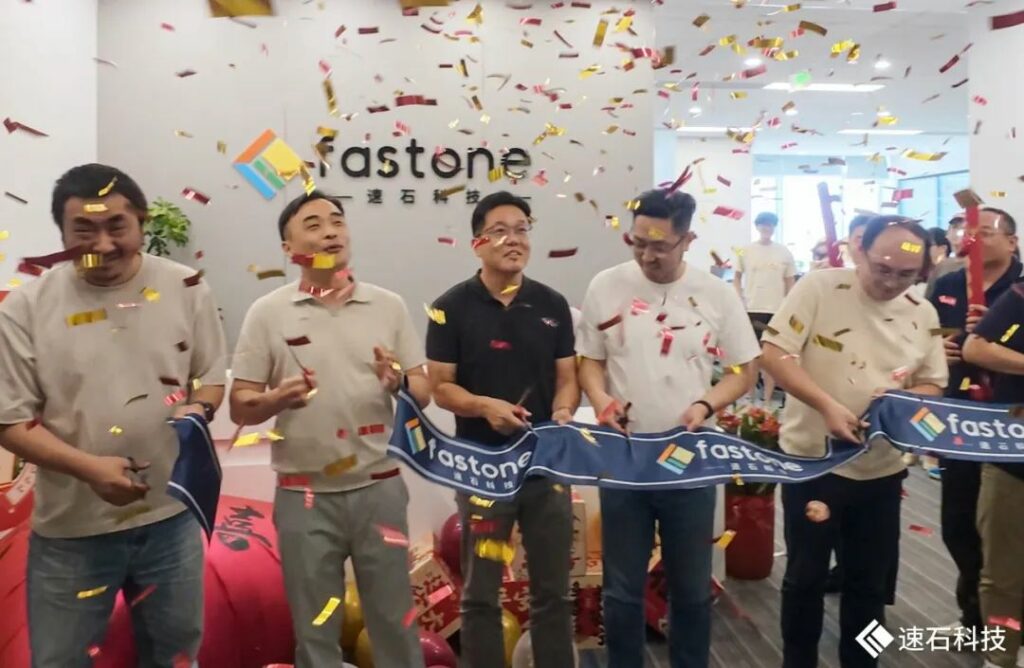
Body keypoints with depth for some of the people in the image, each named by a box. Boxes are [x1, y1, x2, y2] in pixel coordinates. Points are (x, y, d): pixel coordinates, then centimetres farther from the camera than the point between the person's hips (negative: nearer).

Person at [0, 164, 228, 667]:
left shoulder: (186, 289, -4)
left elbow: (212, 378, 6)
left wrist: (198, 410, -17)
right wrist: (89, 467, -22)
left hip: (171, 517, 2)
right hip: (72, 530, -1)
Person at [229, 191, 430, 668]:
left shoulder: (389, 306, 3)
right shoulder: (267, 313, -1)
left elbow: (423, 393, 5)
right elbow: (240, 407, 0)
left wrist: (399, 383, -17)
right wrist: (278, 398, -21)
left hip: (378, 488, 1)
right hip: (304, 495, -1)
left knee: (394, 620, 13)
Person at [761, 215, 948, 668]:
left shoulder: (923, 315, 4)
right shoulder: (819, 288, -12)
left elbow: (933, 385, 10)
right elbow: (773, 354, -16)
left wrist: (902, 399, -13)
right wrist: (827, 405, -27)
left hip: (883, 469, 4)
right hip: (813, 460, -4)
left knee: (870, 581, 16)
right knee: (805, 576, 10)